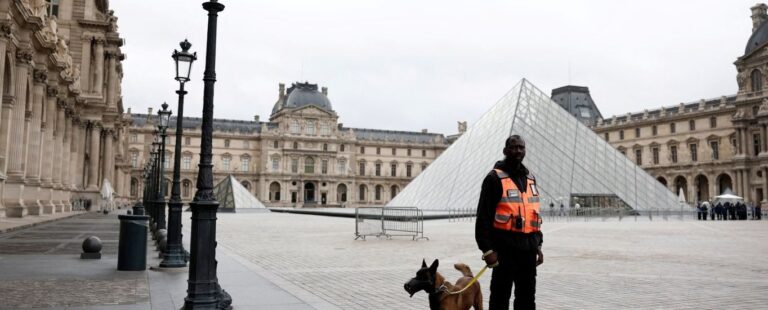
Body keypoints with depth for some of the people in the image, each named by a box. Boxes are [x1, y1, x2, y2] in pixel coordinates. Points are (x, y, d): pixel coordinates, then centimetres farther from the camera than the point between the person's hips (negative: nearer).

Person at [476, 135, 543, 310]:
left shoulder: (530, 178, 14)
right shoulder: (495, 178, -8)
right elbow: (484, 216, -12)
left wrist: (538, 244, 17)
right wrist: (487, 249, -17)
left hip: (528, 248, 7)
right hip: (505, 248, -7)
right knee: (500, 296, 1)